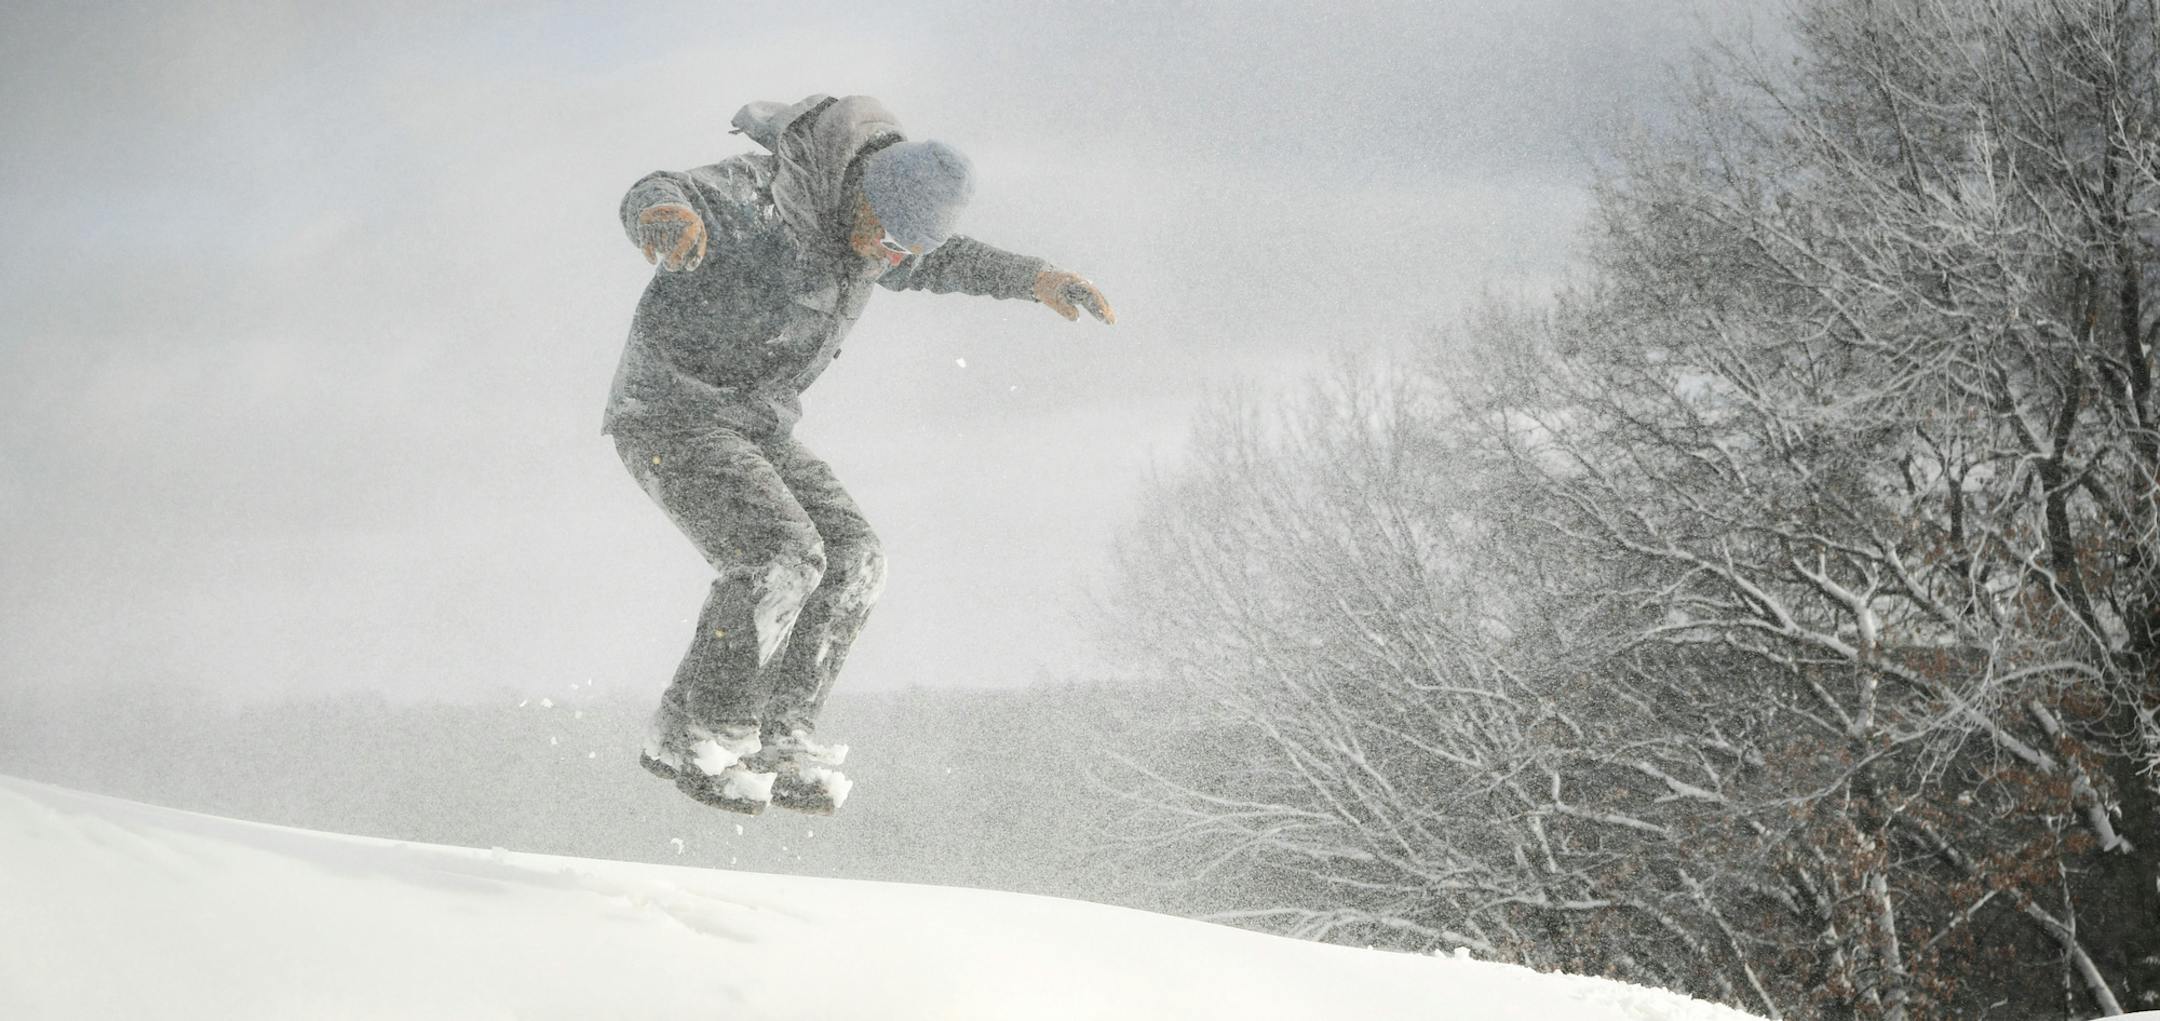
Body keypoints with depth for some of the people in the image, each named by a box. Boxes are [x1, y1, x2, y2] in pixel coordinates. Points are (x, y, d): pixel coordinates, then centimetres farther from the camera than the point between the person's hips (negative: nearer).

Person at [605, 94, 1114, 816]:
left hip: (754, 429, 8)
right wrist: (669, 214, -66)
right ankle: (693, 737, -13)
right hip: (672, 410, -8)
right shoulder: (763, 195, -23)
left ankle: (778, 737, 0)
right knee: (782, 555, -24)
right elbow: (658, 198, -42)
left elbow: (940, 264, 25)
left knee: (853, 560, -6)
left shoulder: (862, 234, 3)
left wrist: (1032, 278, 13)